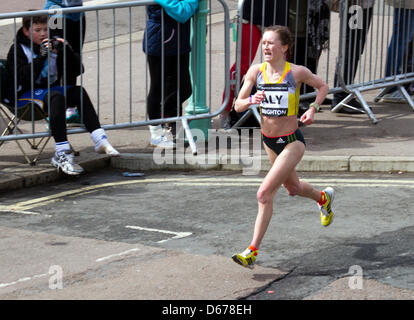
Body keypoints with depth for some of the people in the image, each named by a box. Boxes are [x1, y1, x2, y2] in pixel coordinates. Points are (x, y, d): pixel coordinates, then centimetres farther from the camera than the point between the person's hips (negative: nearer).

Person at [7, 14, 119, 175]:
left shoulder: (52, 45, 10)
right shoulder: (18, 50, -4)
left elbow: (75, 71, 6)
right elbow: (23, 78, -21)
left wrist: (68, 51, -10)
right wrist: (41, 57, -25)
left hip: (50, 88, 5)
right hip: (26, 95, -5)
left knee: (79, 92, -20)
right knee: (56, 96, -34)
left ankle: (100, 141, -24)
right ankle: (62, 154, -42)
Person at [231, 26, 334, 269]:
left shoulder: (297, 72, -15)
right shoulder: (256, 71, -7)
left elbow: (323, 86, 4)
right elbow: (238, 105, -7)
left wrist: (313, 109, -12)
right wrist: (251, 100, -28)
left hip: (292, 142, -6)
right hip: (269, 141, 6)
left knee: (265, 193, -16)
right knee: (294, 188, 27)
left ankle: (252, 252, -9)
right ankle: (323, 198, 61)